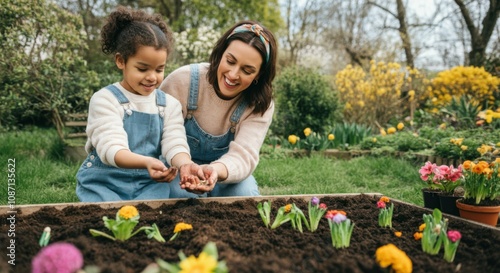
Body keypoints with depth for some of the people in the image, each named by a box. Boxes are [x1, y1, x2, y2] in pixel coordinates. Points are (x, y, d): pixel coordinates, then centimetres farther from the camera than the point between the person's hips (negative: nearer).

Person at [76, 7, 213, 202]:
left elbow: (175, 145, -7)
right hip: (104, 182, -1)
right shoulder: (105, 99, -7)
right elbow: (111, 149, -20)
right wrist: (146, 162, -40)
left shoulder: (170, 104, 6)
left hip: (150, 184, 2)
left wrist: (184, 164, -32)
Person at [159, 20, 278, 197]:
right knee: (185, 193, -34)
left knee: (244, 193, -28)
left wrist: (217, 171, -53)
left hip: (224, 172, 3)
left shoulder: (261, 105, -17)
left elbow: (243, 155, -30)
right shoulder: (183, 80, -21)